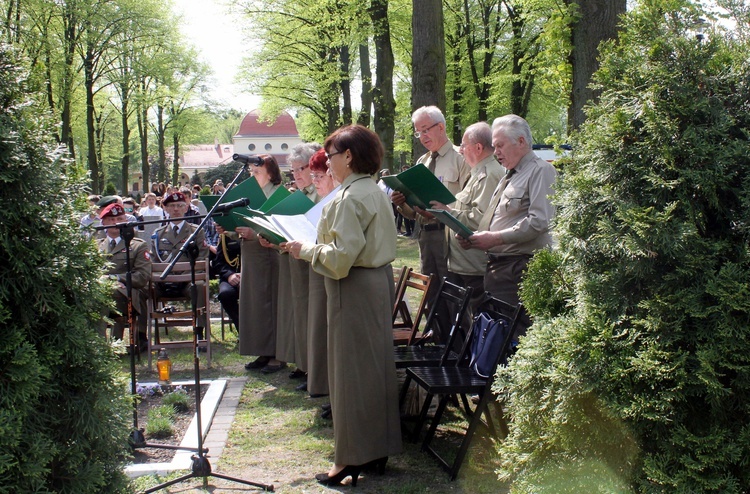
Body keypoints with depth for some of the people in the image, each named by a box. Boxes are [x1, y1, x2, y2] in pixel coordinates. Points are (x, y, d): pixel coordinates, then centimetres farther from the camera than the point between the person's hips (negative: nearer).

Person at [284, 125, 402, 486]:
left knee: (351, 369, -2)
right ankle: (379, 447, 23)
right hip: (379, 279, 10)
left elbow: (341, 256, -24)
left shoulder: (349, 198, -18)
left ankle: (352, 458, 5)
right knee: (375, 363, 14)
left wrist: (306, 250, -10)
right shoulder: (375, 192, 12)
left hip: (355, 287, -10)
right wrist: (314, 247, 16)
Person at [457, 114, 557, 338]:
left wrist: (496, 238, -19)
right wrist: (474, 239, 6)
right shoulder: (509, 175, 22)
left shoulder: (540, 171, -7)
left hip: (519, 267, -9)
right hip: (496, 266, 9)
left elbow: (539, 221, -19)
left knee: (514, 334, -12)